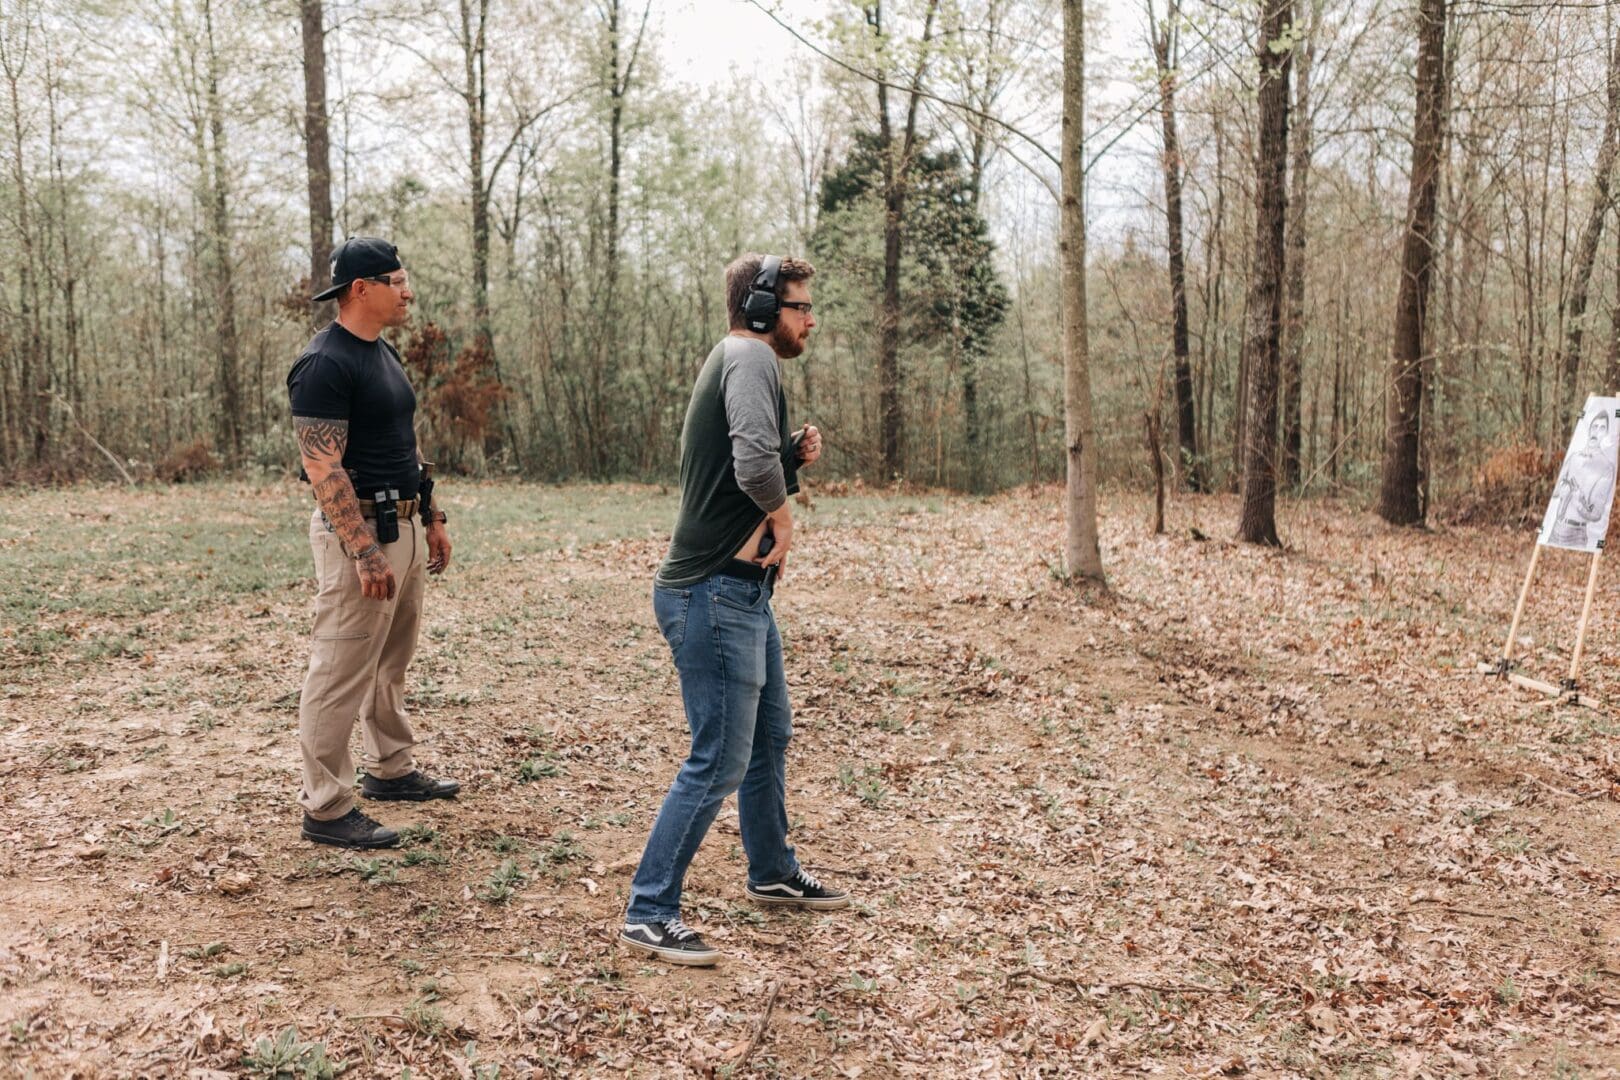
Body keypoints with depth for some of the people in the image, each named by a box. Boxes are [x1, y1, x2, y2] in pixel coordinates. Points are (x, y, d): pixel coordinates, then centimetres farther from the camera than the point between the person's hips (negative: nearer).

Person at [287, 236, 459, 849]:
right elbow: (322, 467, -22)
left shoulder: (382, 354, 13)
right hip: (358, 530, -10)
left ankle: (390, 770, 36)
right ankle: (326, 810, 5)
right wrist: (366, 553, -26)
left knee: (392, 662, 20)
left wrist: (431, 517, 19)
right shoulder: (325, 364, -17)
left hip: (403, 526, 10)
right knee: (342, 672, -3)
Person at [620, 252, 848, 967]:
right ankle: (649, 913, 4)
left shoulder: (738, 362, 18)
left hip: (742, 592, 11)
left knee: (769, 738, 22)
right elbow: (754, 462, -30)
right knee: (720, 761, -6)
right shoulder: (749, 356, -14)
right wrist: (782, 516, -12)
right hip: (715, 593, -11)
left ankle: (773, 874, 39)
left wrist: (797, 458, 4)